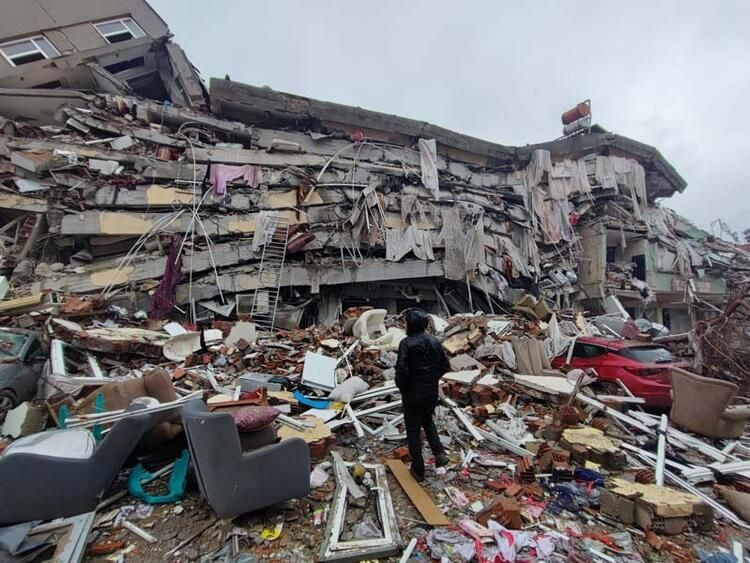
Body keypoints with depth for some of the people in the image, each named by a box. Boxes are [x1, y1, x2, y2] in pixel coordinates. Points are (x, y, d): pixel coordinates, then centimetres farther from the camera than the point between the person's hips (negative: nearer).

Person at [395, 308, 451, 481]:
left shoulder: (407, 343, -18)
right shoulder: (434, 341, 0)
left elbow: (401, 369, -23)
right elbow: (445, 365, 4)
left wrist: (401, 386, -6)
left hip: (413, 393, -5)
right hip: (432, 391, 5)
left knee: (413, 429, 11)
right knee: (427, 421, 29)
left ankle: (418, 470, 21)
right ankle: (439, 453, 17)